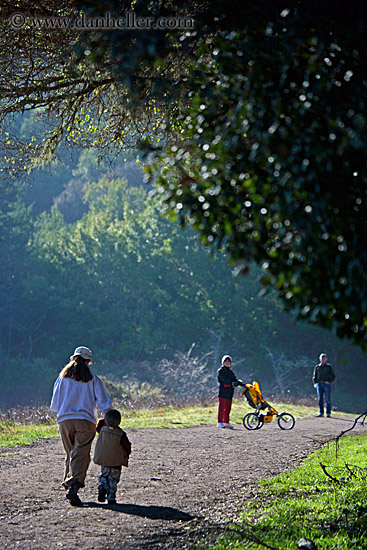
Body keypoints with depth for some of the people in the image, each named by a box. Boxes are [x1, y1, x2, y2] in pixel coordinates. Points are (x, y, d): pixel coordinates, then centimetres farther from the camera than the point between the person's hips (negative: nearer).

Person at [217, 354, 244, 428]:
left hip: (229, 392, 7)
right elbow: (224, 379, -15)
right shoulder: (220, 371, -2)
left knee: (228, 408, 7)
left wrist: (242, 384, -2)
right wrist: (232, 383, -26)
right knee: (222, 407, -8)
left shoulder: (230, 371, 21)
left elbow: (234, 380, 15)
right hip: (223, 391, -7)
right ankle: (219, 422, -7)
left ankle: (226, 422, 12)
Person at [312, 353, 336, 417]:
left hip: (326, 384, -2)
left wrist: (329, 381, -10)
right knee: (320, 399, 1)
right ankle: (321, 413, 5)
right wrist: (315, 383, 0)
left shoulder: (329, 366, 7)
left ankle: (328, 413, -2)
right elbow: (314, 377, 16)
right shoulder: (317, 367, 14)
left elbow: (333, 376, 6)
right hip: (319, 385, 3)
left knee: (328, 399, -4)